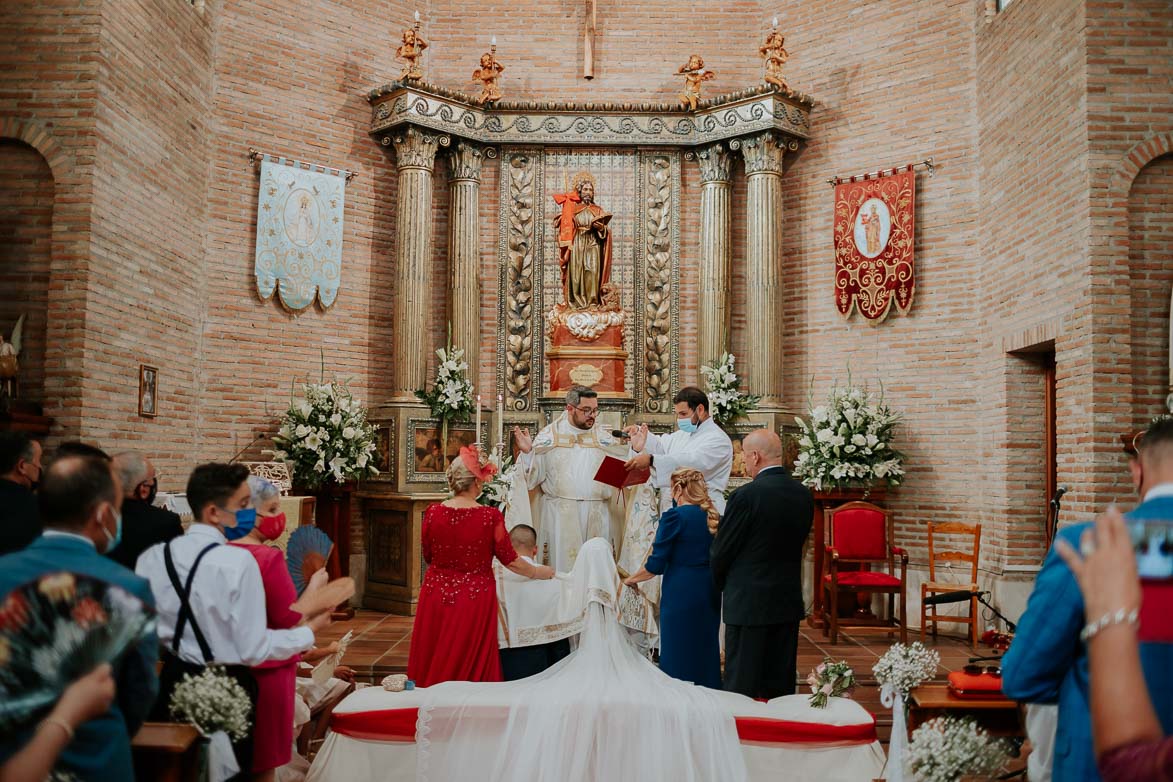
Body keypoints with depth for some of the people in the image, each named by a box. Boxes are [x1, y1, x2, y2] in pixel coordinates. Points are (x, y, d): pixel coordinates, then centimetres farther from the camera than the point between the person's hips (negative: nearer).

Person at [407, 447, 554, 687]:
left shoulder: (433, 512, -7)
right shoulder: (491, 516, -14)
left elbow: (427, 557, 7)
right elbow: (510, 560, -6)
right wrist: (538, 572, 12)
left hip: (437, 594, 3)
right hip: (475, 598, -3)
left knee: (434, 665, 16)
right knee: (471, 666, 11)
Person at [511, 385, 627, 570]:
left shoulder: (605, 438, 11)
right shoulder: (548, 436, 4)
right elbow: (533, 476, 2)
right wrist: (527, 452, -14)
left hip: (598, 516, 2)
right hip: (559, 514, -2)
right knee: (561, 569, 0)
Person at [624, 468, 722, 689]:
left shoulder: (674, 516, -13)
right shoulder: (714, 517, 4)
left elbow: (656, 565, -12)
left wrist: (630, 580, 4)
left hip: (680, 594, -6)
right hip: (709, 593, 6)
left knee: (679, 654, 5)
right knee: (705, 647, 15)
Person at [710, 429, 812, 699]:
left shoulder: (746, 495, -18)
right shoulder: (804, 494, 2)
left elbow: (721, 552, -10)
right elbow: (796, 543, 9)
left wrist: (720, 585, 9)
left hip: (748, 603, -6)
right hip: (789, 601, 6)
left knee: (742, 686, 3)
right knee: (782, 684, 14)